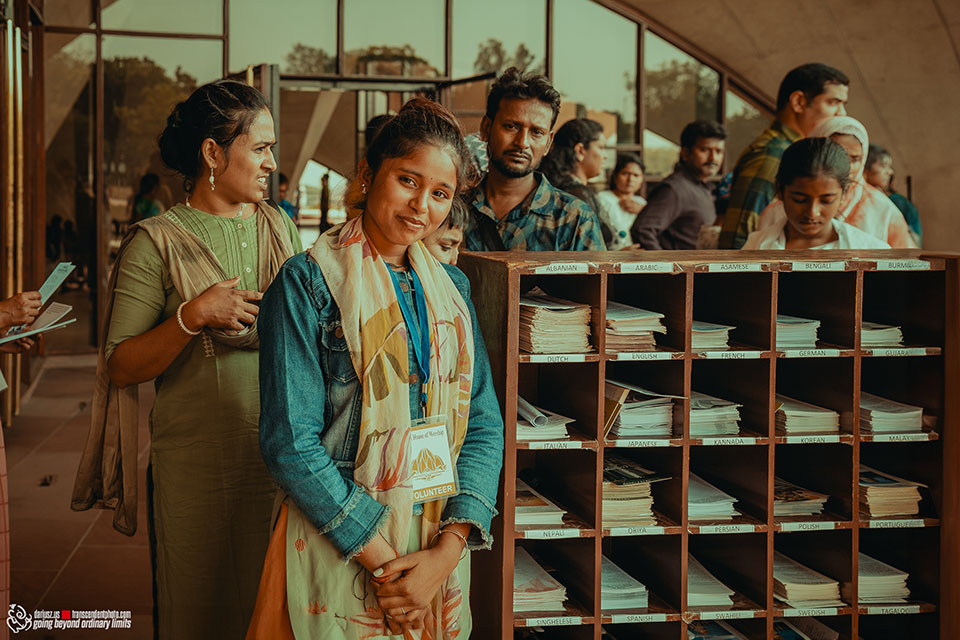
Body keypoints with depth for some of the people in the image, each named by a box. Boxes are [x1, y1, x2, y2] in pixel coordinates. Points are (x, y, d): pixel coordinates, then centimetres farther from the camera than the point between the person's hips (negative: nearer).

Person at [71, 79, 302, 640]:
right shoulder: (157, 243, -6)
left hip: (279, 460, 5)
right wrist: (193, 316, -22)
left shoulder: (281, 228, 10)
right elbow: (120, 367, -10)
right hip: (195, 464, -4)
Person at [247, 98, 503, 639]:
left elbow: (484, 424, 2)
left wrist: (447, 552, -11)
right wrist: (380, 559, -17)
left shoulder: (452, 288, 7)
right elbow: (291, 441, -15)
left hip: (441, 545, 5)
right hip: (337, 550, -4)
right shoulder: (309, 282, -9)